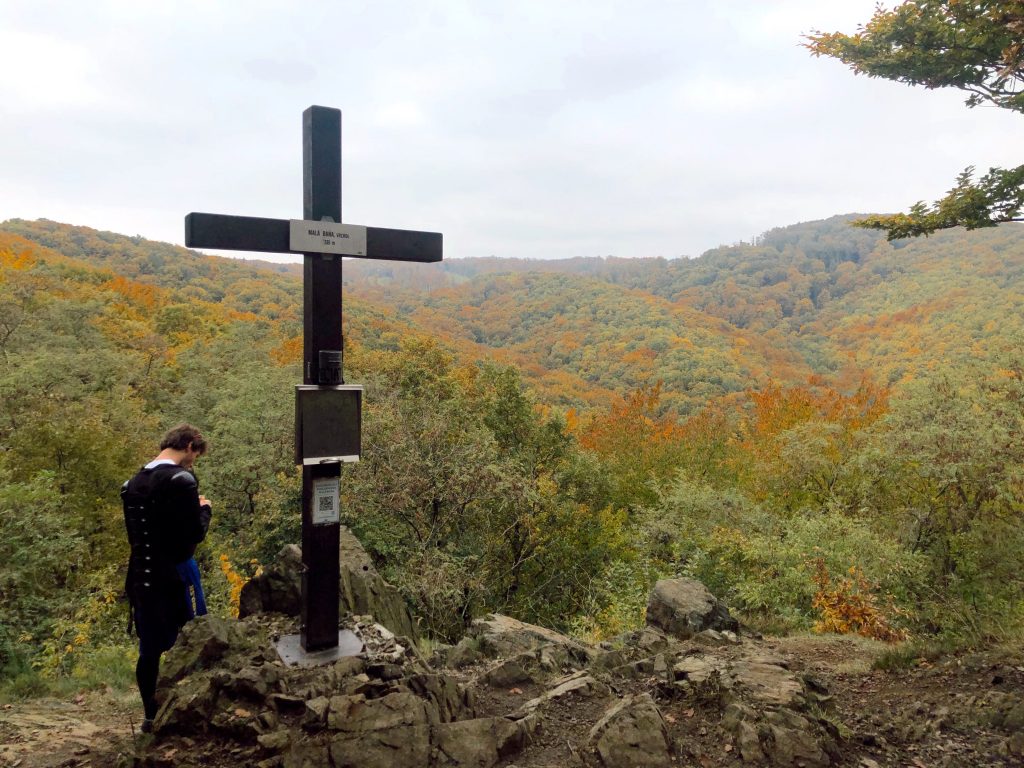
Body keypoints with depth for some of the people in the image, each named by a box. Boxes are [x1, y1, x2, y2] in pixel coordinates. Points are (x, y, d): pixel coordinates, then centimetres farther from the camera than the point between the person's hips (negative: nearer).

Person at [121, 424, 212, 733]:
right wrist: (204, 508, 3)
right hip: (171, 578, -7)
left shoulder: (134, 483, 10)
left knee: (149, 649, 14)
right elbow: (195, 533, -16)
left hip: (139, 577, 7)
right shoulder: (181, 480, -15)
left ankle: (151, 715, 23)